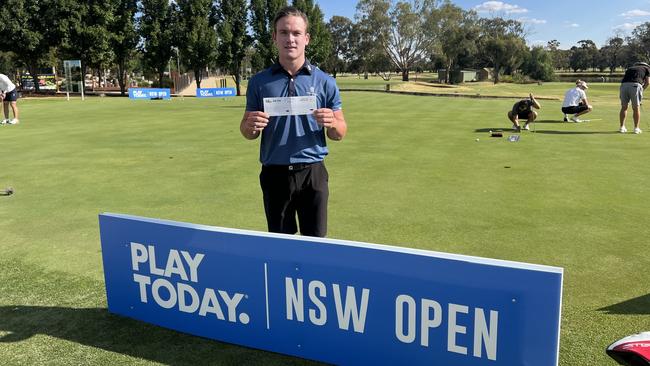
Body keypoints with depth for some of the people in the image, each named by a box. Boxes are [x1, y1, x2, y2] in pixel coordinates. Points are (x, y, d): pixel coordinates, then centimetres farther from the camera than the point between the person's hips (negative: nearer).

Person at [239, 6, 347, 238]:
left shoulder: (325, 82, 1)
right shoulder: (259, 82, 3)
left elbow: (340, 134, 5)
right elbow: (247, 133, 9)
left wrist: (331, 123, -18)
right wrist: (251, 126, -15)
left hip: (312, 173, -1)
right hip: (275, 175, 1)